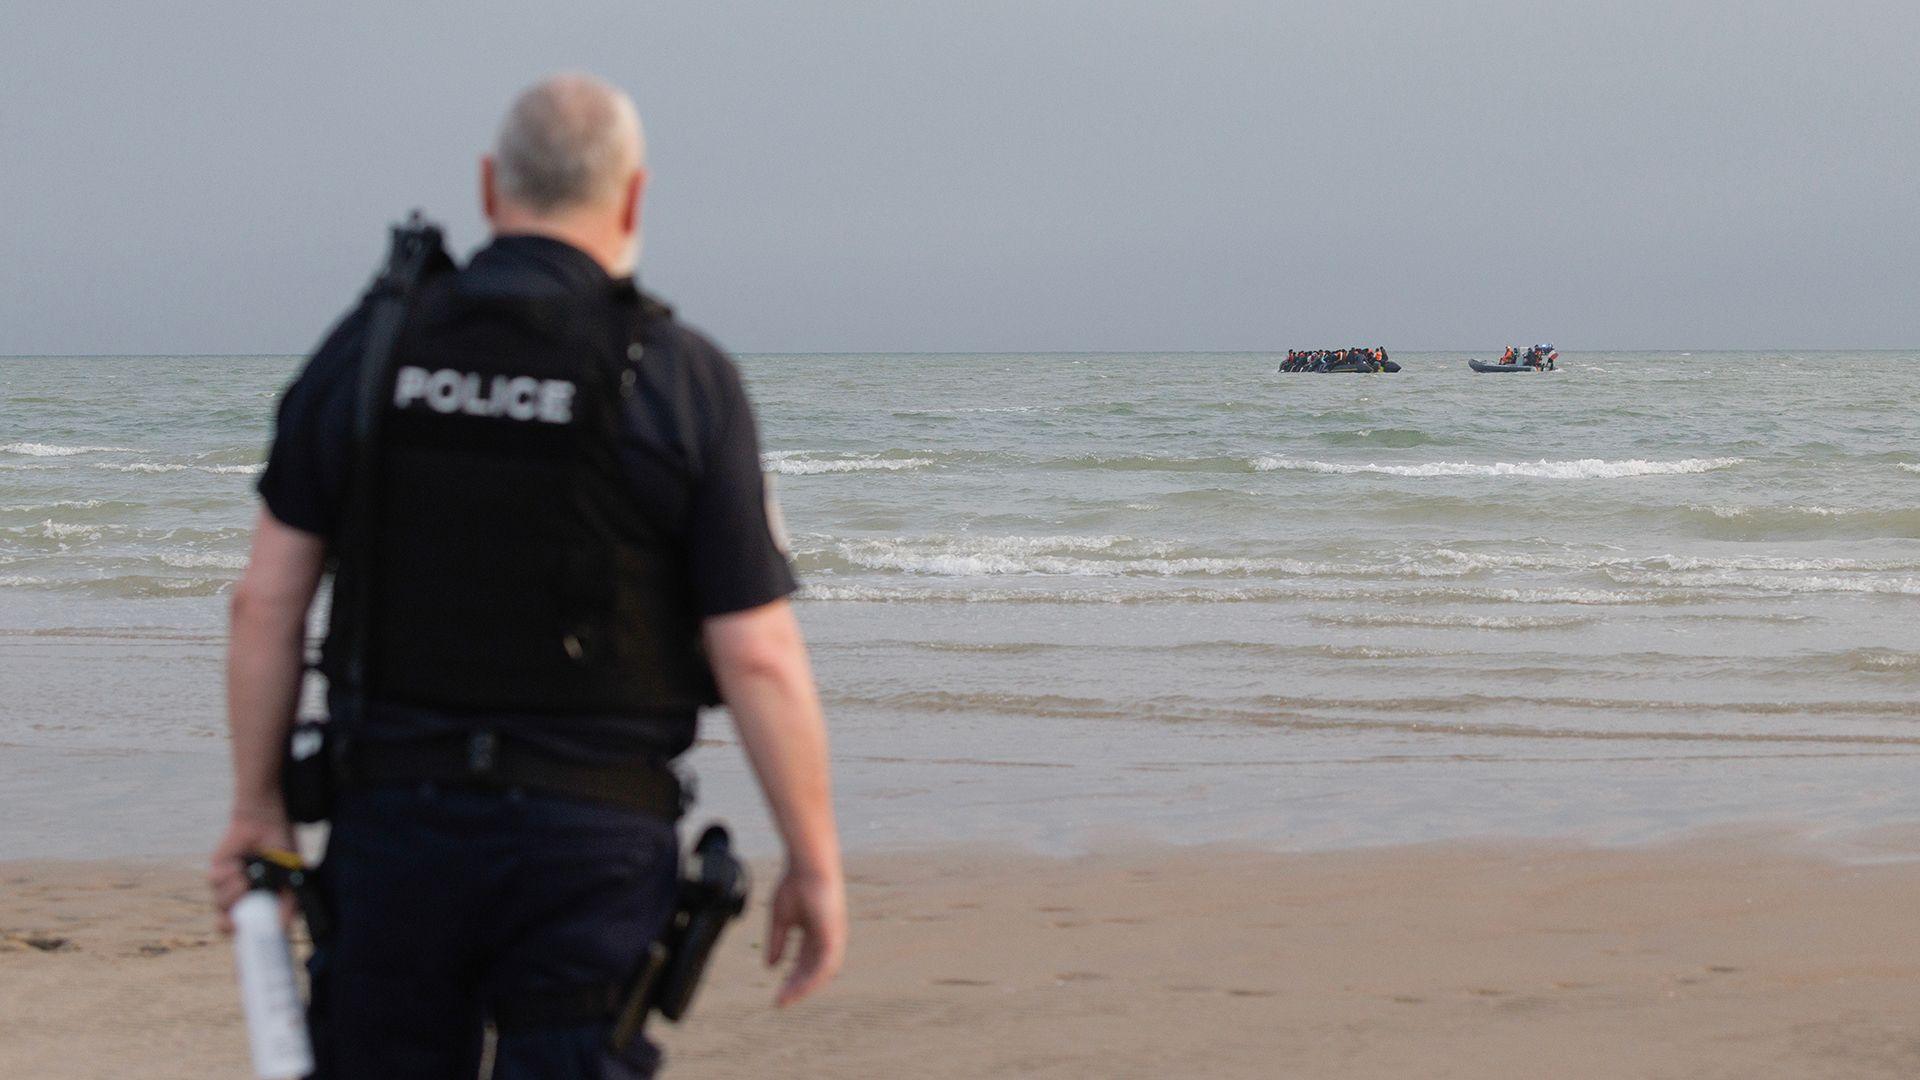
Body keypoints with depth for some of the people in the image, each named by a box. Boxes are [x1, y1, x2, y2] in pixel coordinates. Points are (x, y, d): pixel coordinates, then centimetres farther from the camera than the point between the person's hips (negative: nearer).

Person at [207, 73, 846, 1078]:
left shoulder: (367, 350, 2)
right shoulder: (682, 380, -6)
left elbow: (267, 601, 2)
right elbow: (757, 656, -8)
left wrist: (257, 806, 12)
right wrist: (816, 865, 1)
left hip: (394, 817, 2)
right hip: (590, 842, -2)